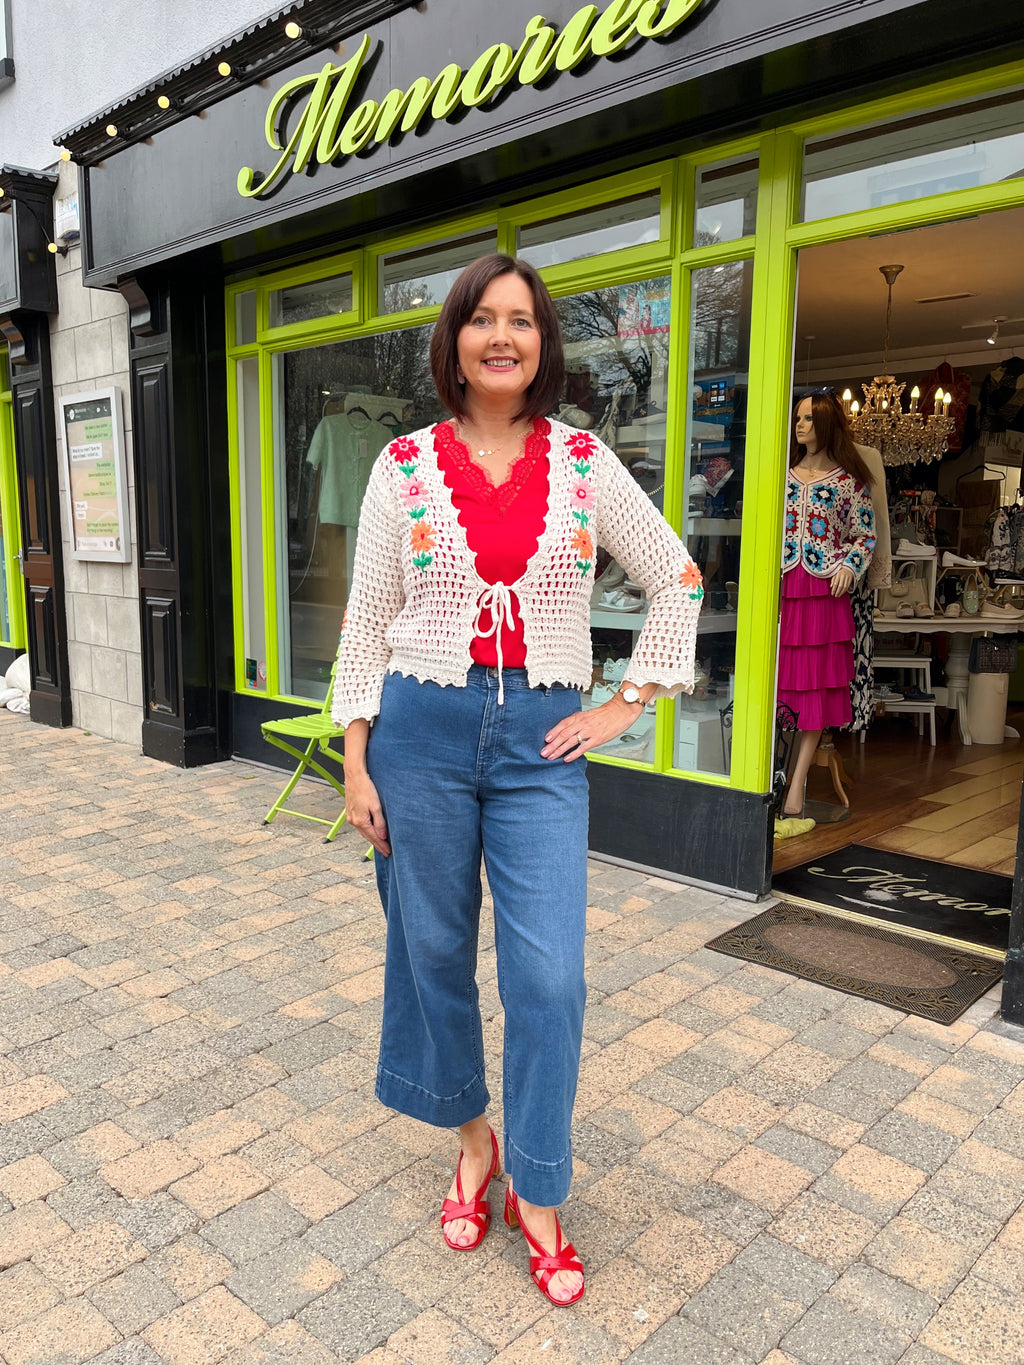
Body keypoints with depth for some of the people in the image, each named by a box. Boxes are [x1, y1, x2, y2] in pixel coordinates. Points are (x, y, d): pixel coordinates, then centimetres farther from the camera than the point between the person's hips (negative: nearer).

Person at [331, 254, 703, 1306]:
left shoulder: (584, 463, 3)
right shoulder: (405, 465, 2)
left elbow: (676, 580, 10)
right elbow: (368, 619, 3)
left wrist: (628, 704, 3)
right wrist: (356, 762, -1)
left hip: (540, 743, 0)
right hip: (422, 732, 1)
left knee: (548, 976, -1)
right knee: (435, 950, 12)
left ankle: (536, 1197, 22)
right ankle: (473, 1139, 38)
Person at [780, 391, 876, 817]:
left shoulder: (849, 480, 5)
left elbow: (865, 534, 9)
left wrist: (849, 565, -7)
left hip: (824, 591, -2)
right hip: (779, 589, 2)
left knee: (816, 684, -1)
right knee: (773, 678, -2)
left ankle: (797, 782, 6)